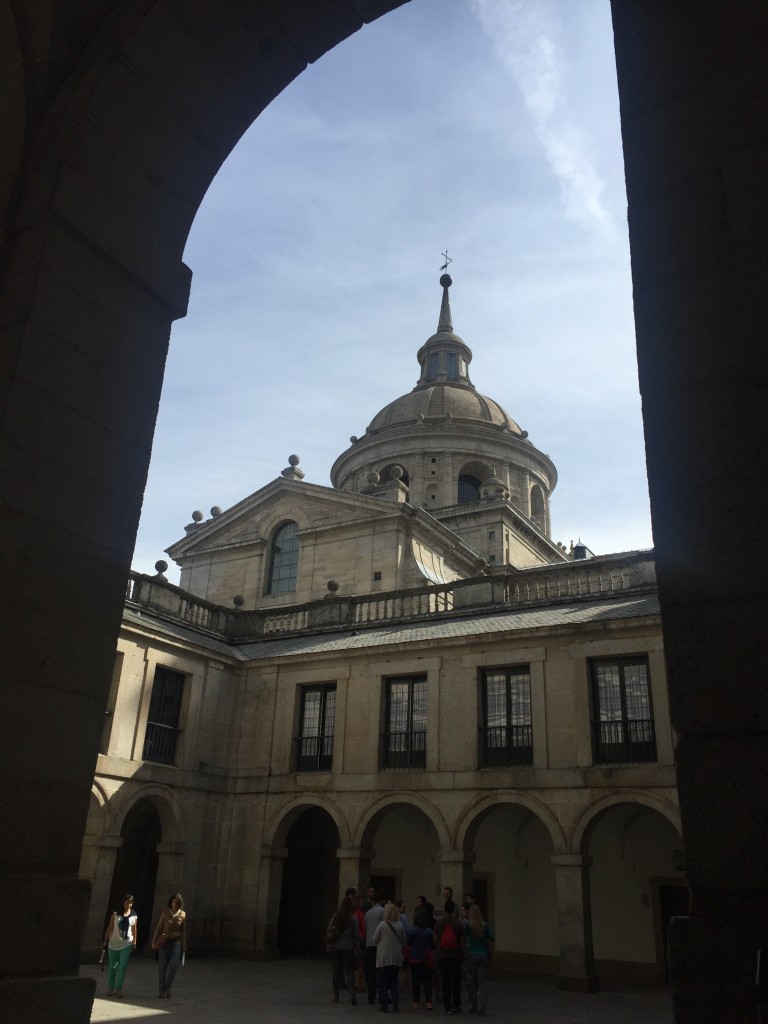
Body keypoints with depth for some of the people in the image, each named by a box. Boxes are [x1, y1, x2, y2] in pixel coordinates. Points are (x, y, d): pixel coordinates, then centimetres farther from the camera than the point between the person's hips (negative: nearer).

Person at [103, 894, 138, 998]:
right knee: (113, 967, 11)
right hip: (113, 944, 0)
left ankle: (118, 989, 1)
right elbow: (110, 928, -1)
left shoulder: (134, 916, -1)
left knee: (122, 967, -8)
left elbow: (134, 929, 5)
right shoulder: (116, 914, -5)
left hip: (126, 944, 0)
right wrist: (105, 940, -2)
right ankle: (110, 988, 26)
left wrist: (134, 942, 5)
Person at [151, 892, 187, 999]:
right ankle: (162, 991, 12)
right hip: (164, 942, 0)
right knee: (163, 967, 1)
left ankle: (167, 987, 3)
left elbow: (183, 930, 8)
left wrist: (184, 945, 10)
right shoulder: (166, 912, -1)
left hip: (176, 942, 0)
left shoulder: (182, 914, 2)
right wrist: (154, 941, 0)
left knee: (174, 965, -14)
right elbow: (159, 927, 3)